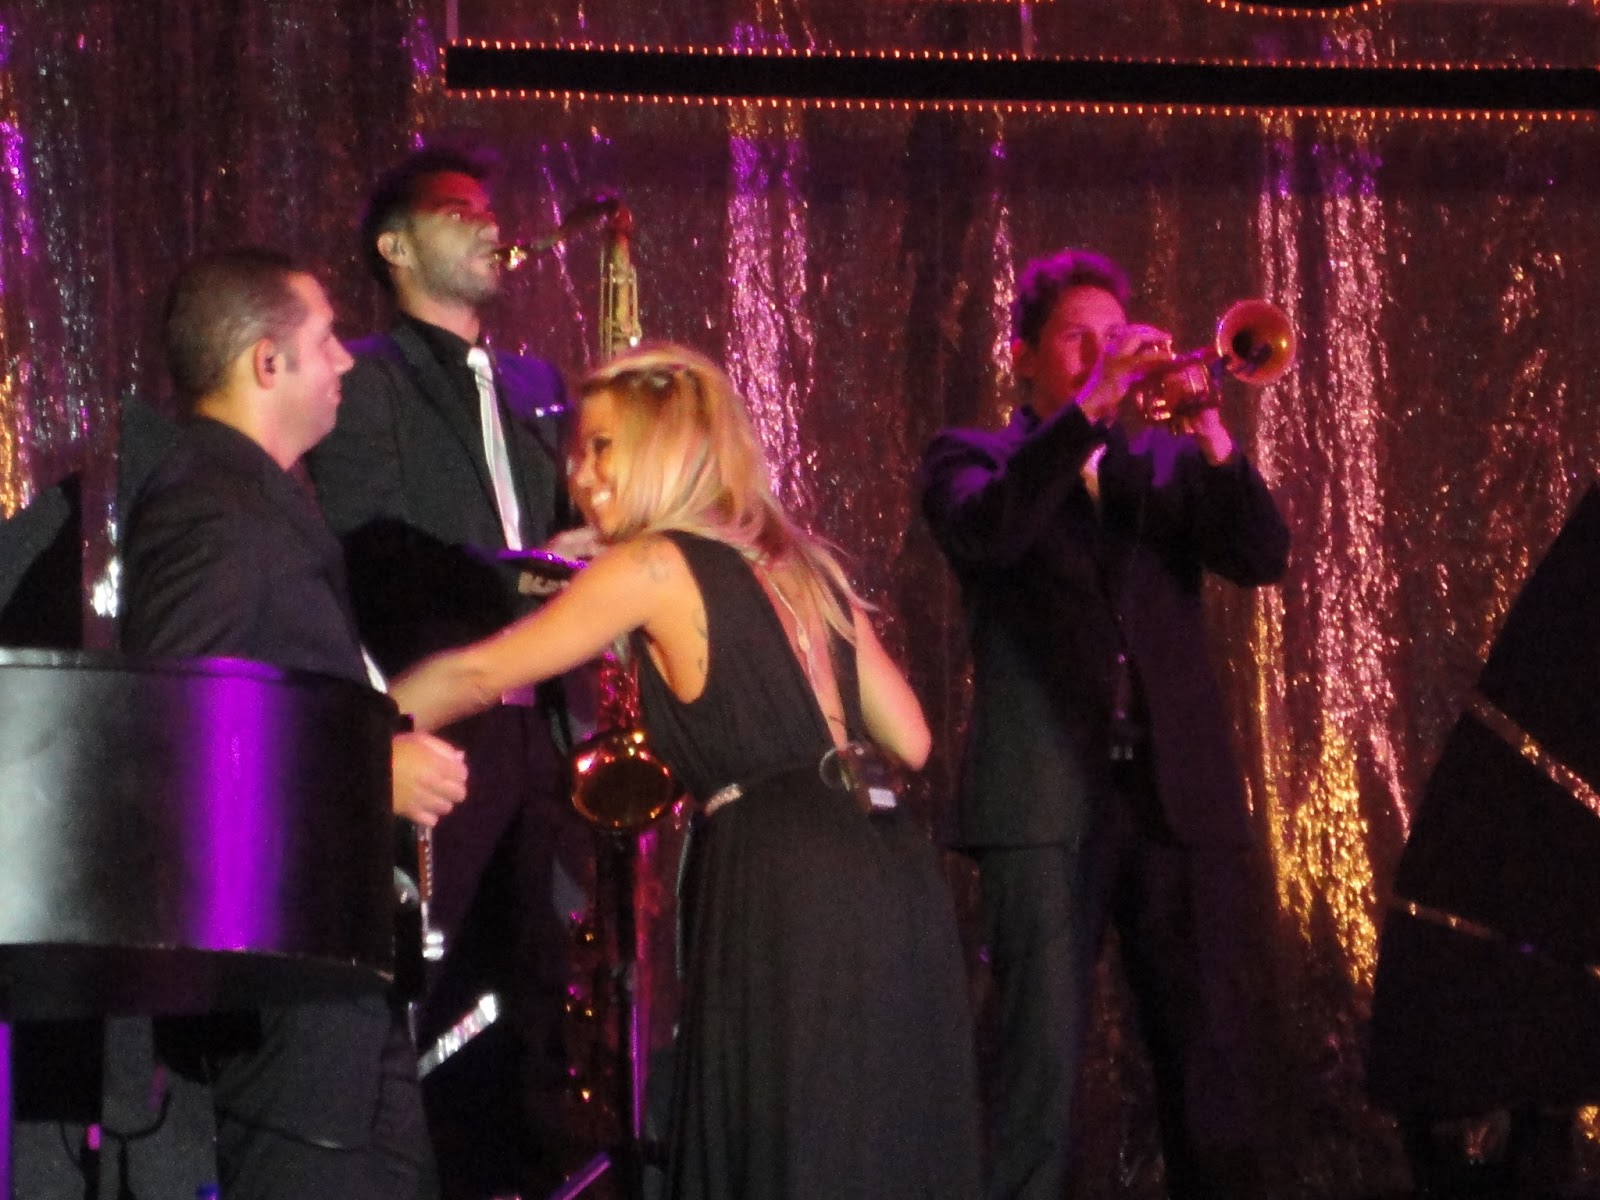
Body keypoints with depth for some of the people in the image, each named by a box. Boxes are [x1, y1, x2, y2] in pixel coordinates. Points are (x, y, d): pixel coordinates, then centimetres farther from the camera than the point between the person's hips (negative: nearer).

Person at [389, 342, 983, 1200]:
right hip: (895, 875, 7)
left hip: (789, 891, -7)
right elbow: (908, 739, 20)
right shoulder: (803, 566, 20)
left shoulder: (654, 568, 0)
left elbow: (475, 677, 4)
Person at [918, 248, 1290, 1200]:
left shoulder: (1166, 462, 18)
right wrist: (1087, 409, -18)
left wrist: (1209, 436, -12)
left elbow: (1262, 557, 3)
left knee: (1214, 1048, 1)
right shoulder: (975, 458, 10)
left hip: (1181, 792, 3)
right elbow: (985, 530, -13)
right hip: (1047, 798, -3)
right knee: (1045, 1050, -7)